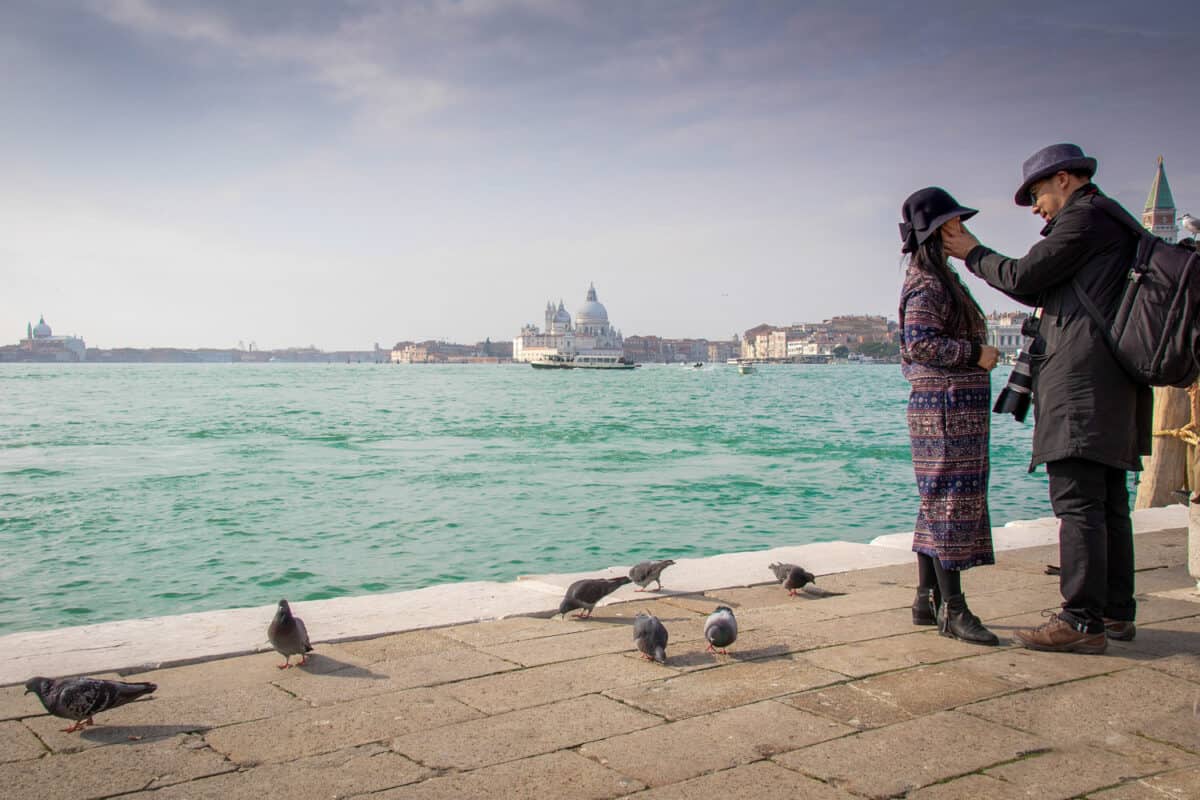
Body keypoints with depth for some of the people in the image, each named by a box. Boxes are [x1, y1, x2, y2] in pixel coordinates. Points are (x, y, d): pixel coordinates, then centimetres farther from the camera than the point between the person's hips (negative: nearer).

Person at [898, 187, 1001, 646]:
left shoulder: (938, 280, 19)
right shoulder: (928, 285, -12)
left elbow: (912, 348, 21)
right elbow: (919, 343, -23)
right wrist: (975, 354, -18)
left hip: (950, 408, 10)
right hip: (947, 406, -10)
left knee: (938, 504, 11)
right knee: (953, 502, -8)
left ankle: (927, 600, 17)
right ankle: (952, 608, -4)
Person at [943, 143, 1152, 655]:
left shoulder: (1084, 217, -5)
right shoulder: (1115, 224, 26)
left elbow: (1024, 278, -6)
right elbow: (1046, 291, 25)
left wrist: (974, 255, 10)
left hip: (1082, 378, -10)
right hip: (1113, 384, 10)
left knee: (1077, 502, -12)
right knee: (1108, 504, 12)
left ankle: (1082, 622, -12)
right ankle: (1117, 613, 18)